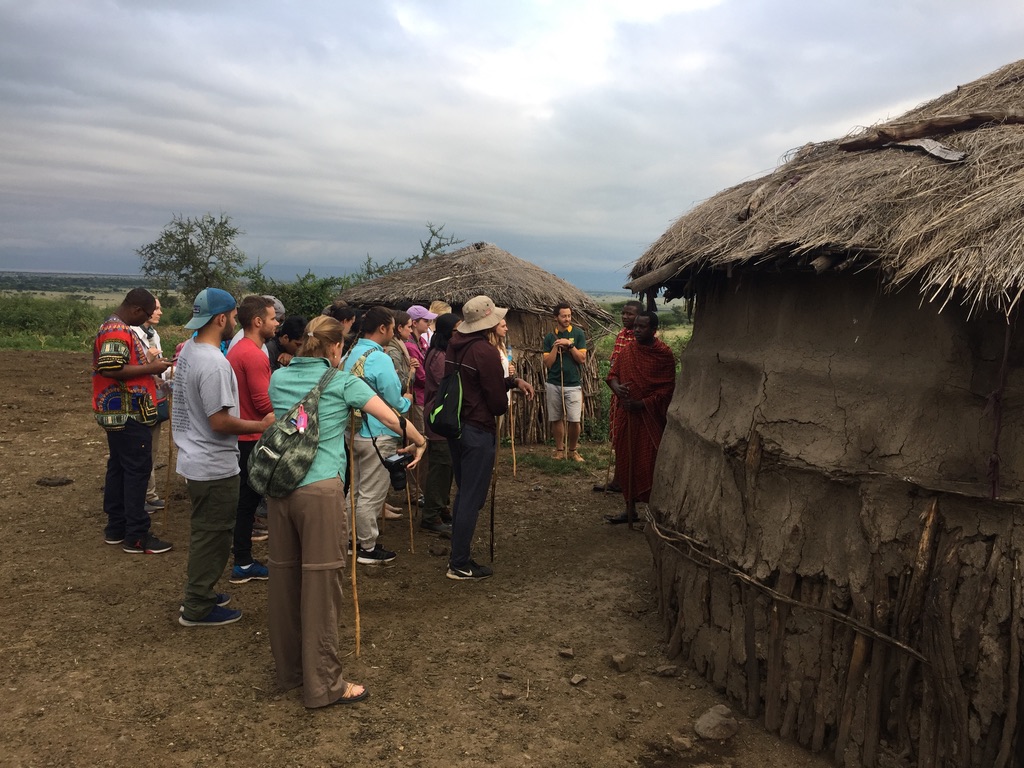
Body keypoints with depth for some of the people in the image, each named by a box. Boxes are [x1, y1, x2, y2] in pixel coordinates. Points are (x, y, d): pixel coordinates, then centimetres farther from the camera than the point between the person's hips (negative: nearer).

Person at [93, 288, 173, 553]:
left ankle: (116, 527, 24)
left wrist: (150, 365, 9)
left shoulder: (116, 326, 16)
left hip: (120, 413, 11)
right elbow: (111, 369, -27)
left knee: (119, 468, 15)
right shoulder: (118, 331, -18)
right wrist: (151, 368, -19)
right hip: (128, 414, -11)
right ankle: (136, 536, -1)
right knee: (137, 470, -6)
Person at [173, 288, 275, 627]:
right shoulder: (214, 363, -25)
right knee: (212, 536, 4)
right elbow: (220, 422, -25)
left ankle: (197, 594, 35)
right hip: (214, 468, -10)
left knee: (205, 532, 22)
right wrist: (261, 425, -15)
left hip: (194, 460, 10)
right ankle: (198, 609, 15)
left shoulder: (188, 350, 6)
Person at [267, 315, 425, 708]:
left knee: (284, 577, 15)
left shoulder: (279, 378, 13)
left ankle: (289, 668, 31)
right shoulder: (342, 382, -1)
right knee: (320, 583, 0)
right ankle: (323, 684, 9)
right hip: (320, 488, -6)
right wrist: (419, 441, 14)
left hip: (280, 486, 6)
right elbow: (392, 419, -4)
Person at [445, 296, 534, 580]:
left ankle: (458, 553, 28)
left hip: (455, 426, 9)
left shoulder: (454, 346, 6)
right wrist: (503, 407, 7)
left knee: (463, 493, 19)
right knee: (472, 499, 0)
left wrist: (513, 381, 6)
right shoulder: (484, 351, -20)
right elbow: (497, 402, -15)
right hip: (478, 431, -9)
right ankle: (460, 565, 8)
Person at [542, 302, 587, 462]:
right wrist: (555, 347, -10)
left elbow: (582, 359, -5)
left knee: (575, 420, -7)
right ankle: (559, 450, 21)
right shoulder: (550, 337, 5)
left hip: (573, 385, -2)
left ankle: (572, 450, 12)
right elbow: (547, 363, 0)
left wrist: (570, 344, -14)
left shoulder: (578, 333, 0)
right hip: (553, 385, 2)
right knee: (556, 419, 8)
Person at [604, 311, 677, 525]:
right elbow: (613, 375, 14)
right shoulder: (627, 350, 7)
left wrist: (641, 403, -18)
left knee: (650, 465, -3)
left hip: (650, 417, -5)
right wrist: (617, 388, -9)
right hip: (626, 415, 5)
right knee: (627, 462, 11)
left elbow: (667, 389, -11)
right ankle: (630, 509, 22)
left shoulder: (664, 354, -8)